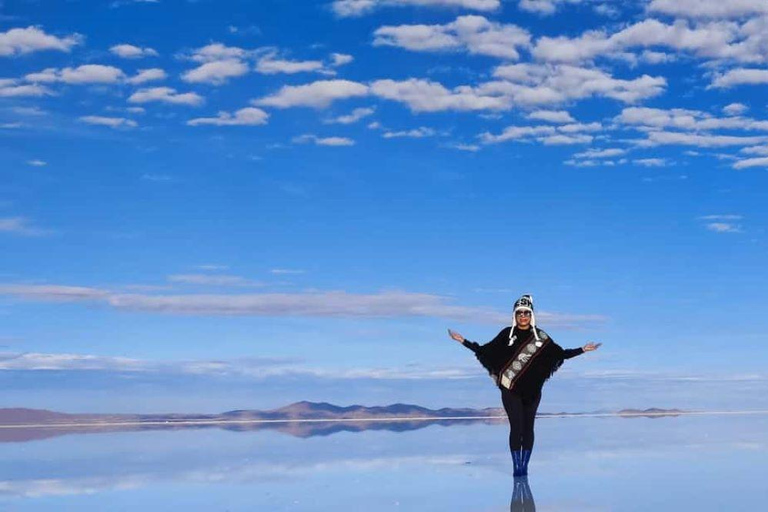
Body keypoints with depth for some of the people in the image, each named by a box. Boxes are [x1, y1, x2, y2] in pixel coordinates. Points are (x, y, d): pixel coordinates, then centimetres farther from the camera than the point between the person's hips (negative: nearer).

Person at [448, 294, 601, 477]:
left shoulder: (540, 336, 5)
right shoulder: (507, 334, 2)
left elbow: (561, 354, 9)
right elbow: (484, 351, 3)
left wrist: (583, 349, 3)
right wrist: (463, 341, -3)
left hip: (532, 391, 2)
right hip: (511, 389, -2)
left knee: (528, 428, 3)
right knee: (516, 427, -7)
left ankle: (524, 466, 12)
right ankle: (517, 467, 1)